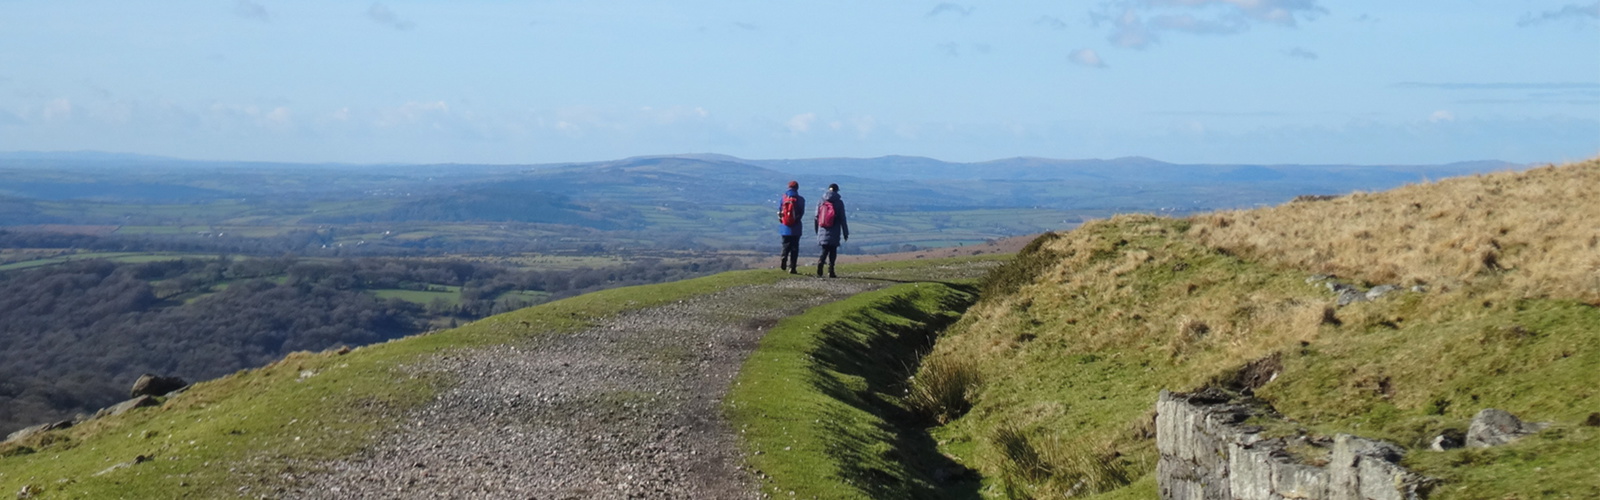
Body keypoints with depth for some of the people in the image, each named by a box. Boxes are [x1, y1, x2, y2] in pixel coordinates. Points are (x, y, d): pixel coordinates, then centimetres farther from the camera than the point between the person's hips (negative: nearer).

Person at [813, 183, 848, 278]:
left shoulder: (821, 202, 5)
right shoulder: (839, 202, -3)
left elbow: (816, 218, 8)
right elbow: (843, 219, -1)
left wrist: (816, 231, 16)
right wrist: (845, 233, 4)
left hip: (822, 232, 3)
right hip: (834, 233, -3)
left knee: (825, 250, 8)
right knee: (833, 251, 5)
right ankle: (831, 272, 0)